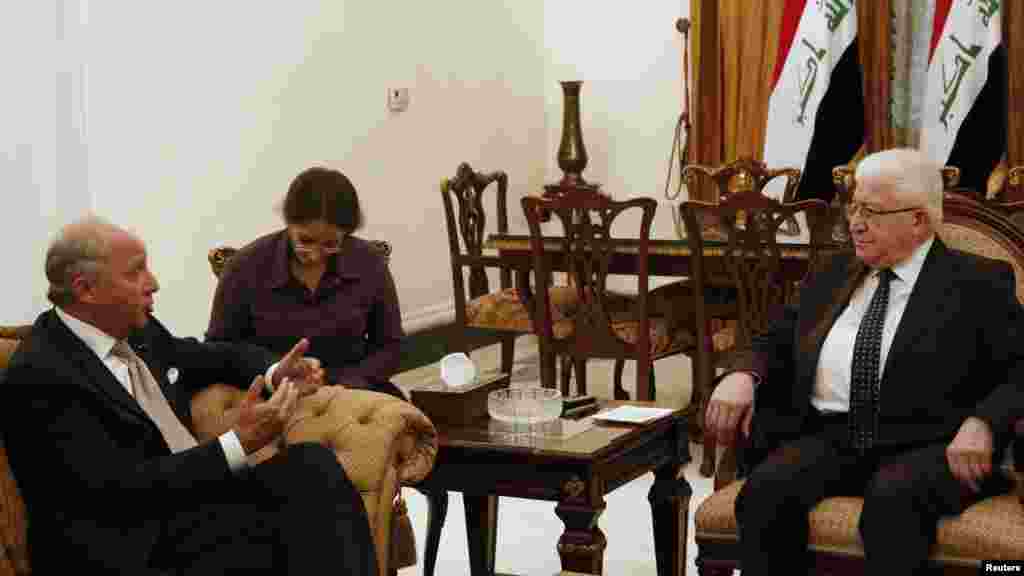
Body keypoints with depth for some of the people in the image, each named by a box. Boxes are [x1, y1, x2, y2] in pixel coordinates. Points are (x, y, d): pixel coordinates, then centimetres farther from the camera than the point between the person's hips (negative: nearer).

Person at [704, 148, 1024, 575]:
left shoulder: (978, 283, 4)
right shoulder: (833, 276, 18)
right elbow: (777, 342, 20)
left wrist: (983, 423, -21)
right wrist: (743, 374, -2)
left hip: (923, 445, -4)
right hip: (830, 438, 4)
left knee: (891, 499, -37)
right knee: (765, 491, -27)